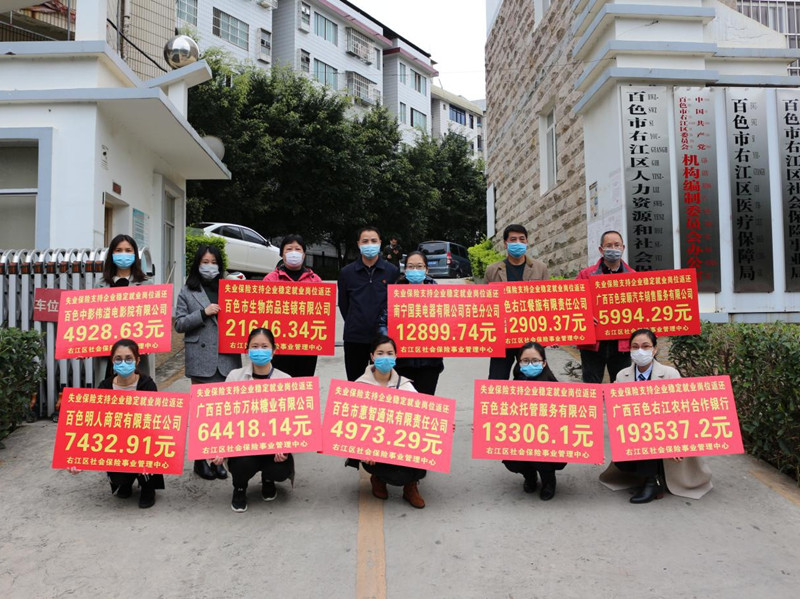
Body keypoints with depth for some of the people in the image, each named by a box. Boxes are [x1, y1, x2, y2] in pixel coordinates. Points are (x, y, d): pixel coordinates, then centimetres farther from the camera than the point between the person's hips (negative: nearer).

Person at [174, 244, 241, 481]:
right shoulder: (188, 292, 7)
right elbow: (179, 324, 3)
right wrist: (203, 313, -10)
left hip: (227, 357, 2)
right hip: (201, 358, -2)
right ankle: (200, 459, 14)